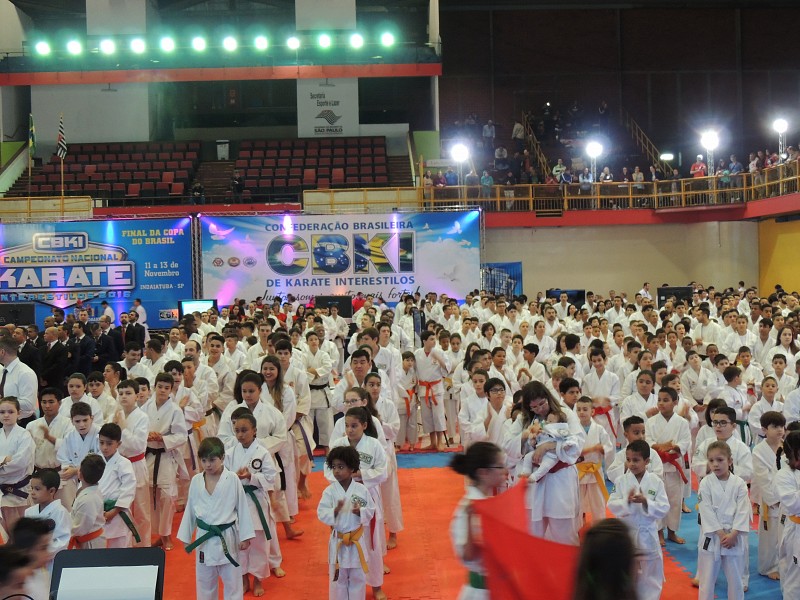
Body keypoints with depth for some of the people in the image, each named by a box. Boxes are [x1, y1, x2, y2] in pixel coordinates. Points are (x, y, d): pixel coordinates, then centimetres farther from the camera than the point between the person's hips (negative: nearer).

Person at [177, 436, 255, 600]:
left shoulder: (232, 479, -11)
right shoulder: (196, 481, -1)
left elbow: (242, 509, -5)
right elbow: (190, 511, 8)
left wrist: (245, 537, -5)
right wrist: (186, 538, 11)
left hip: (227, 538, -3)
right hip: (204, 538, 3)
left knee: (232, 582, 8)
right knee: (204, 583, 16)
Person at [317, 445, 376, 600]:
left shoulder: (362, 490, -8)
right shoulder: (329, 491, -9)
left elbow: (371, 510, -4)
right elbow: (321, 514, -12)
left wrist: (360, 511, -24)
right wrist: (336, 510, -29)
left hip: (357, 540, 0)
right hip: (338, 541, 0)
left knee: (358, 577, 14)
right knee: (338, 577, 12)